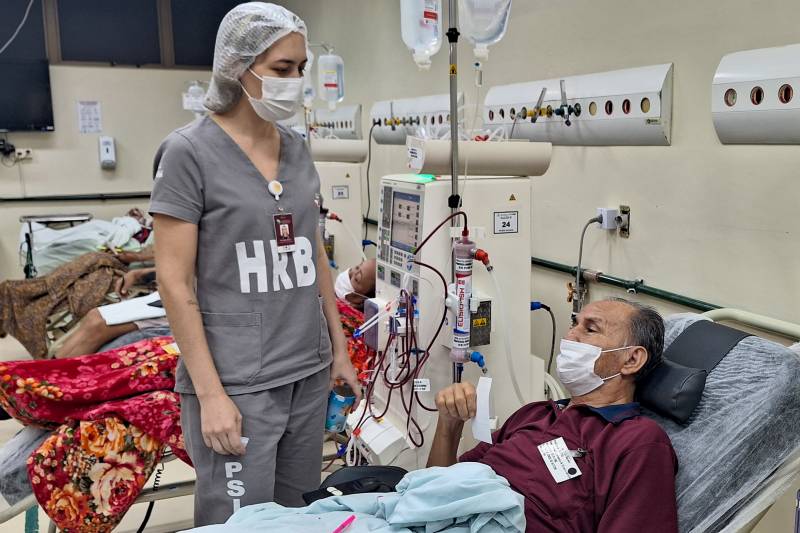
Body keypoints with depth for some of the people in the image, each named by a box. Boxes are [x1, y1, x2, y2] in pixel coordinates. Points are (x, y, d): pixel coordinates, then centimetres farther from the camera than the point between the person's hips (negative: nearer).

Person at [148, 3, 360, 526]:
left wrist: (339, 347, 14)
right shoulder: (190, 152, -10)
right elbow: (174, 281, -12)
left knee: (296, 514, 15)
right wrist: (211, 394, -14)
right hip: (237, 383, -6)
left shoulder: (297, 148, 8)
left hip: (309, 372, 6)